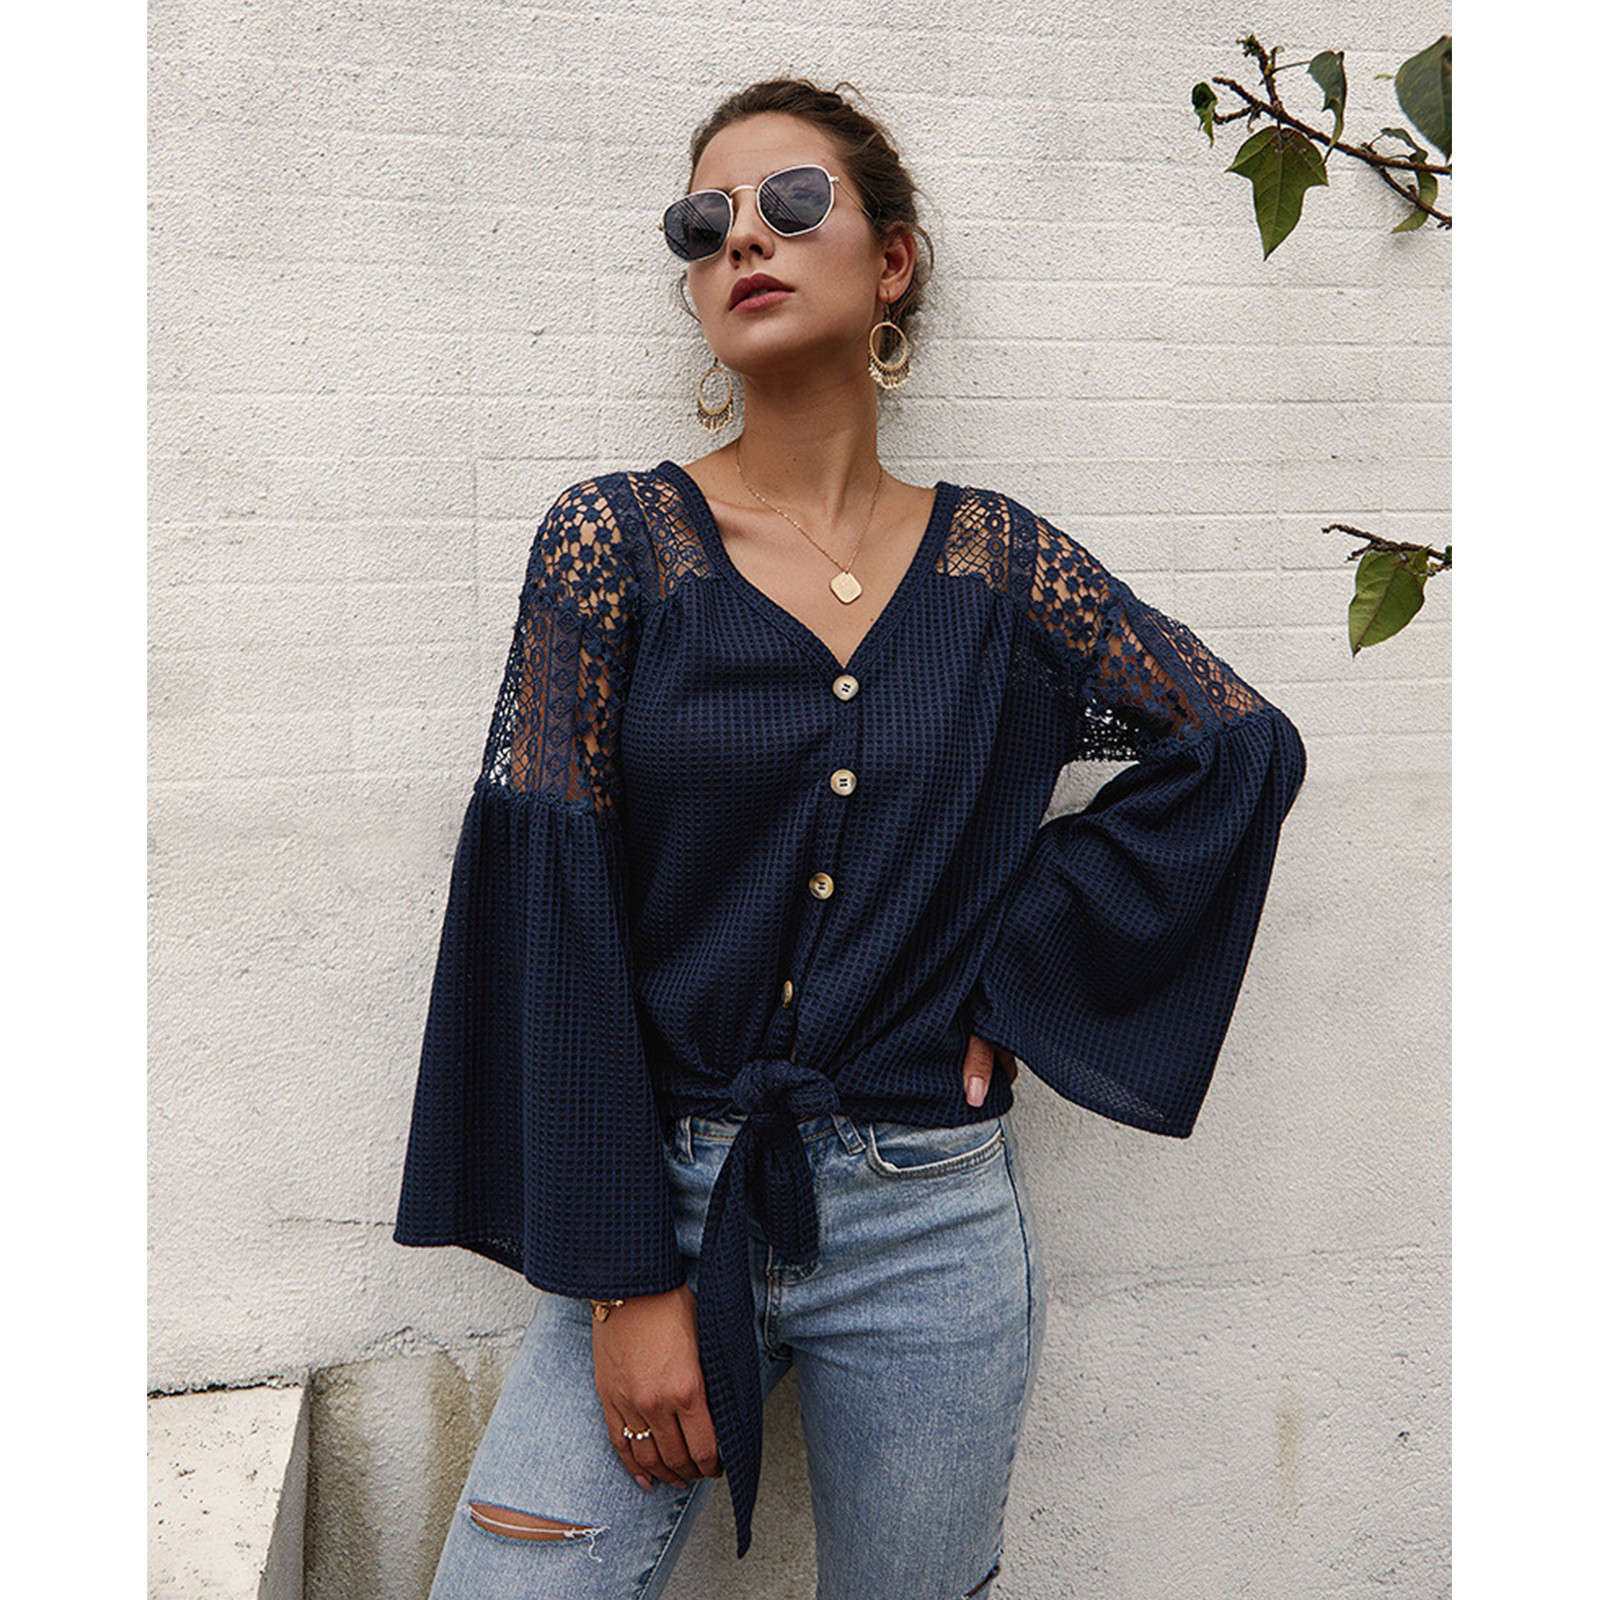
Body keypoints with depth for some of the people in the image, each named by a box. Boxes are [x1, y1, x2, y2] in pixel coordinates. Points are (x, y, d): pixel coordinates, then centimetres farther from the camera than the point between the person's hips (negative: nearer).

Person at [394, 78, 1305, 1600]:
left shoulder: (994, 561, 1)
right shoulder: (615, 537, -4)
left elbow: (1244, 751, 8)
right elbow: (553, 914, -9)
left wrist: (1025, 971, -1)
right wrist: (625, 1275, -12)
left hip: (929, 1230, 2)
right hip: (658, 1196, -1)